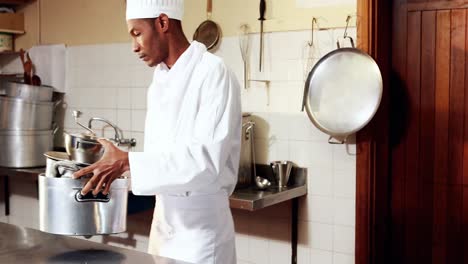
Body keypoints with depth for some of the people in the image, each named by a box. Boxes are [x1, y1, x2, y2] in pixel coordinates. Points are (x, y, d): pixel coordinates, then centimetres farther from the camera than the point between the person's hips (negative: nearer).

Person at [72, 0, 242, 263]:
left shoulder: (213, 73, -17)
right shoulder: (161, 79, 9)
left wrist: (128, 162, -28)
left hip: (200, 223, -7)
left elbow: (207, 159, -26)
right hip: (164, 216, 7)